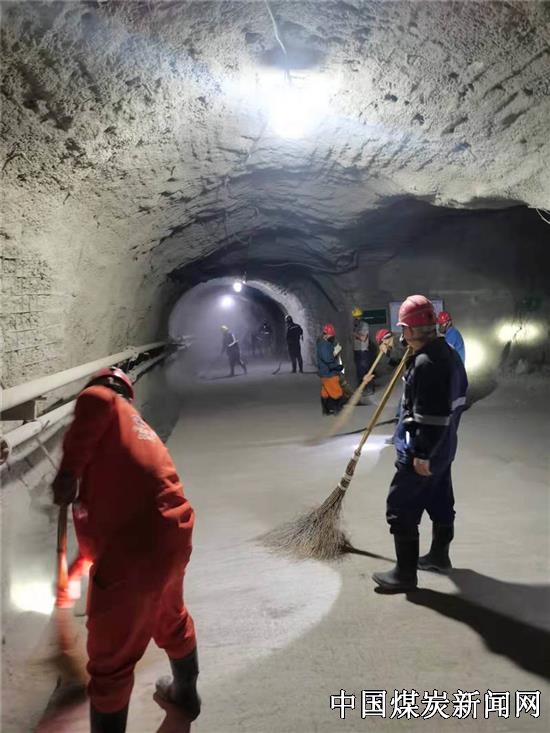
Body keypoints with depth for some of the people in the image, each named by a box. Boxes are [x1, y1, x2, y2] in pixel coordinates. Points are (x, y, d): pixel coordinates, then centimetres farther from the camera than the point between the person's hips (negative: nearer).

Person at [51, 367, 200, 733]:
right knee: (171, 618, 34)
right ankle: (186, 693, 57)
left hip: (135, 546, -9)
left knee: (111, 661, 11)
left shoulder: (105, 403, 0)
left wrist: (69, 470, -21)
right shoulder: (139, 426, 22)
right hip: (175, 535, 9)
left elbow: (99, 399, -26)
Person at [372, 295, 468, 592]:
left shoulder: (426, 363, -25)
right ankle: (439, 555, 39)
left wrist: (422, 454, -22)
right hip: (443, 447, 10)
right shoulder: (449, 354, 8)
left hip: (423, 451, -10)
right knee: (440, 502, 22)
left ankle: (405, 573, 7)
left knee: (401, 508, -1)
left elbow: (430, 415, -27)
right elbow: (456, 398, 17)